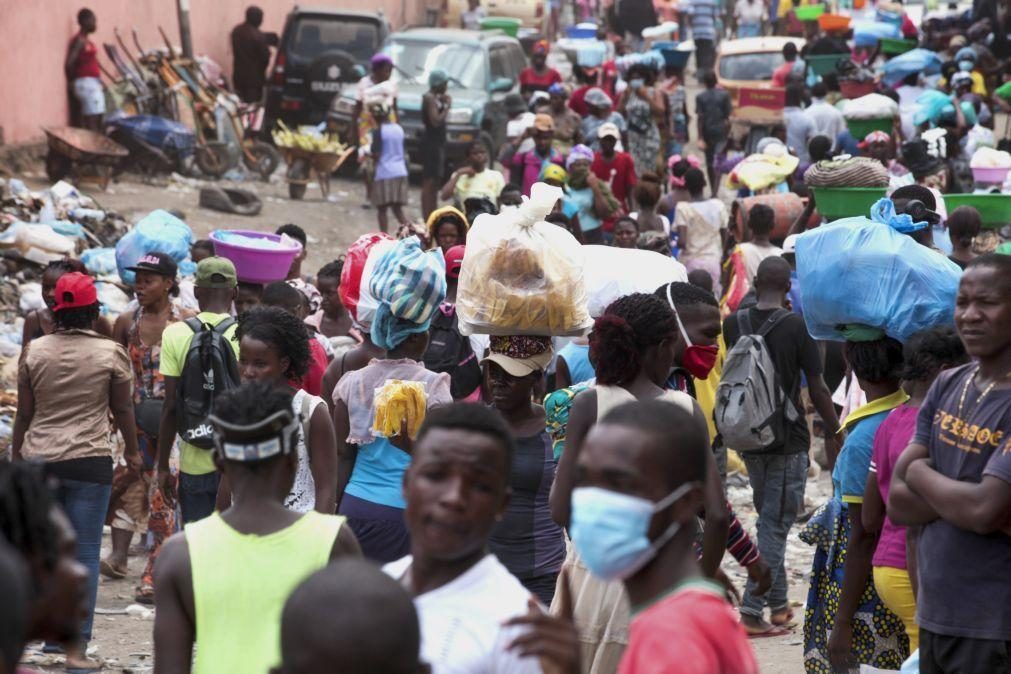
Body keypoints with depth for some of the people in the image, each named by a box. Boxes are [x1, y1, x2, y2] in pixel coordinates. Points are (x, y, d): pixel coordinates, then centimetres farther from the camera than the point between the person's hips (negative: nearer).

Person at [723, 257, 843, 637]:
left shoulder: (733, 325, -1)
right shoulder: (797, 327, -11)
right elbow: (817, 388, -8)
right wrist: (833, 432, 2)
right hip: (788, 439, -4)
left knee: (769, 518, 18)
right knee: (776, 524, -1)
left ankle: (778, 605, 22)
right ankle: (752, 610, -8)